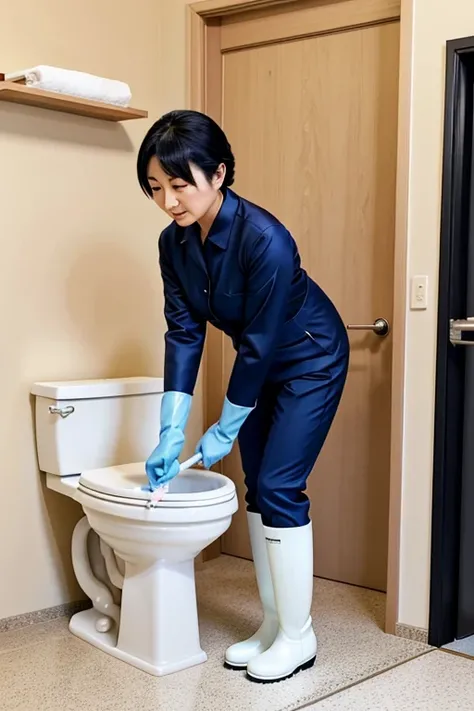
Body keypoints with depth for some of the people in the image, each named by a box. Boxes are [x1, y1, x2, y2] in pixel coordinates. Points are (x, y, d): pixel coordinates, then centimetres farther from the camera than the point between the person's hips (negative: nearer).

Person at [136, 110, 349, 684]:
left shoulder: (264, 239, -33)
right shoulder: (175, 243, -12)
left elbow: (261, 343, -27)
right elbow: (183, 333, -10)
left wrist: (225, 431, -18)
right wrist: (171, 434, -14)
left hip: (311, 362, -7)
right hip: (261, 366, 7)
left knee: (280, 486, -10)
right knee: (257, 487, 8)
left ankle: (299, 637, 5)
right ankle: (273, 624, 20)